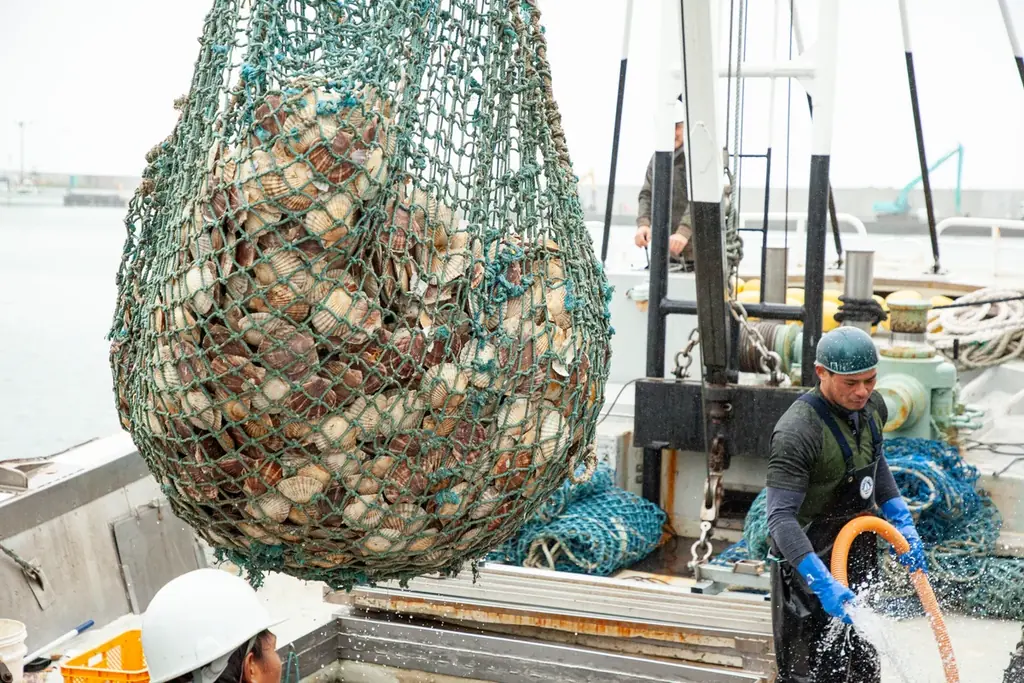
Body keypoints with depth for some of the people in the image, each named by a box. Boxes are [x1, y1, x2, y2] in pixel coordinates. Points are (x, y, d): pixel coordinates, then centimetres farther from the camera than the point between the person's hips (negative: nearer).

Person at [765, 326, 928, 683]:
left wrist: (903, 523, 9)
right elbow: (780, 519, -31)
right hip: (810, 562, -8)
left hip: (861, 557, 8)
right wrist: (823, 584, -38)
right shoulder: (797, 432, -28)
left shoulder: (873, 406, -2)